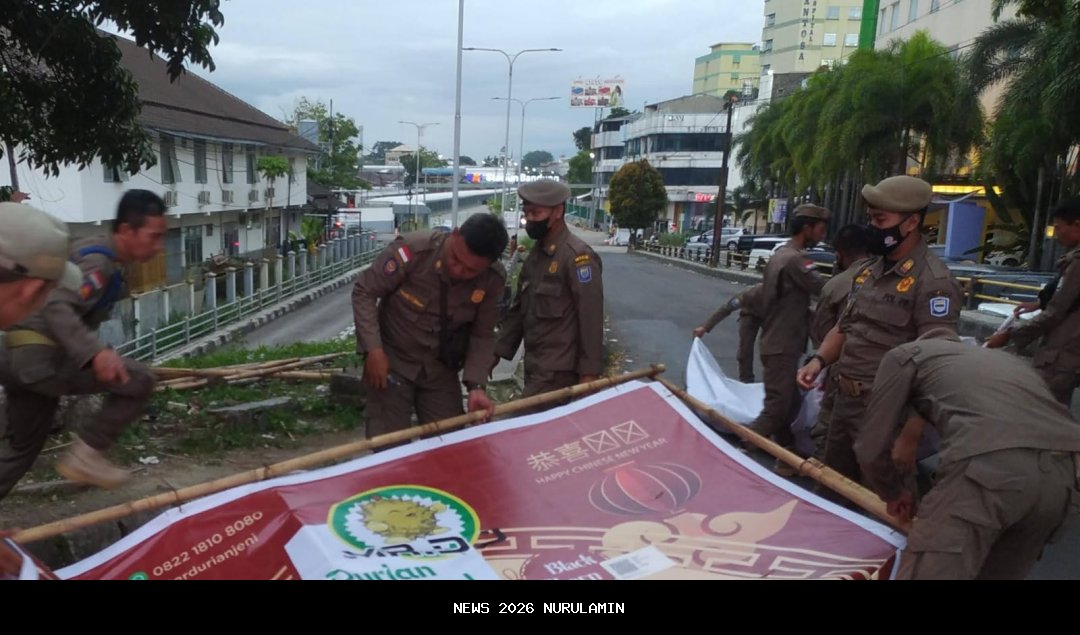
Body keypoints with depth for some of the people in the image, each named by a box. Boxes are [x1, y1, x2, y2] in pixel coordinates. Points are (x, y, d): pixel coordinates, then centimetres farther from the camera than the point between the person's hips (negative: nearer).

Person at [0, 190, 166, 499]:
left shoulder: (102, 257, 15)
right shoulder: (97, 260, -16)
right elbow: (57, 307, -29)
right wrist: (96, 353, -41)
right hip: (39, 357, -10)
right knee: (139, 381, -15)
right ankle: (84, 455, -7)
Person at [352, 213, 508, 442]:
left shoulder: (493, 279, -14)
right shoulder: (413, 250, -26)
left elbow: (482, 334, -4)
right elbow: (364, 293, -15)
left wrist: (475, 384, -16)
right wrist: (373, 350, -21)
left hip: (442, 370, 3)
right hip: (392, 362, -3)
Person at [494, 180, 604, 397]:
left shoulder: (578, 256, -15)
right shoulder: (536, 253, 11)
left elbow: (591, 318, -17)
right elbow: (518, 309, 16)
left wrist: (589, 372, -17)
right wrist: (498, 351, 12)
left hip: (557, 371, -8)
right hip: (534, 365, 8)